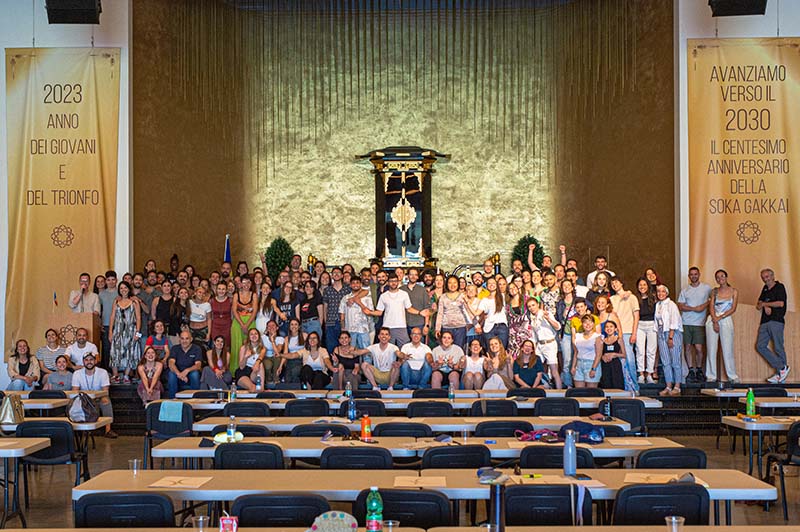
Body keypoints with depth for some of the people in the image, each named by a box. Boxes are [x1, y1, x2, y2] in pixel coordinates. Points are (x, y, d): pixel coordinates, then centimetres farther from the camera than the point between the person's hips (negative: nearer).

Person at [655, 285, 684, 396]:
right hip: (661, 334, 6)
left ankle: (677, 387, -2)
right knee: (665, 362, 3)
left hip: (673, 333, -6)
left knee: (675, 361, -5)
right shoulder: (657, 305, 13)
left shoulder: (671, 304, -6)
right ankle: (668, 386, 6)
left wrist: (670, 337, -16)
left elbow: (674, 321, -11)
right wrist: (659, 336, 6)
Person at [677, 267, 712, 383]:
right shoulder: (684, 291, 9)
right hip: (686, 323, 2)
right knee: (687, 347, 1)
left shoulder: (706, 288, 7)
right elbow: (680, 306, 1)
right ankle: (691, 371, 8)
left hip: (699, 323, -2)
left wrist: (706, 304, 1)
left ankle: (699, 371, 11)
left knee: (699, 348, -7)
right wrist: (694, 308, -10)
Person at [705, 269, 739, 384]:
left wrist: (720, 318, -11)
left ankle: (732, 376, 3)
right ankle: (711, 376, 5)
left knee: (728, 349, -4)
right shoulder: (714, 291, 11)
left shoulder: (734, 291, 6)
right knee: (711, 348, 0)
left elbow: (733, 309, -2)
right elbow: (711, 307, 3)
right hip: (713, 320, 2)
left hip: (726, 320, -2)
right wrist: (715, 321, -11)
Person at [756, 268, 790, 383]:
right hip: (765, 322, 7)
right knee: (760, 346, -5)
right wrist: (765, 307, -4)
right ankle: (782, 368, -1)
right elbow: (758, 306, 19)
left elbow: (780, 303, -11)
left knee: (778, 348, -6)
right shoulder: (765, 289, 22)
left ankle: (780, 375, -1)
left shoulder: (780, 287, 1)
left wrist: (764, 304, -1)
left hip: (776, 321, -7)